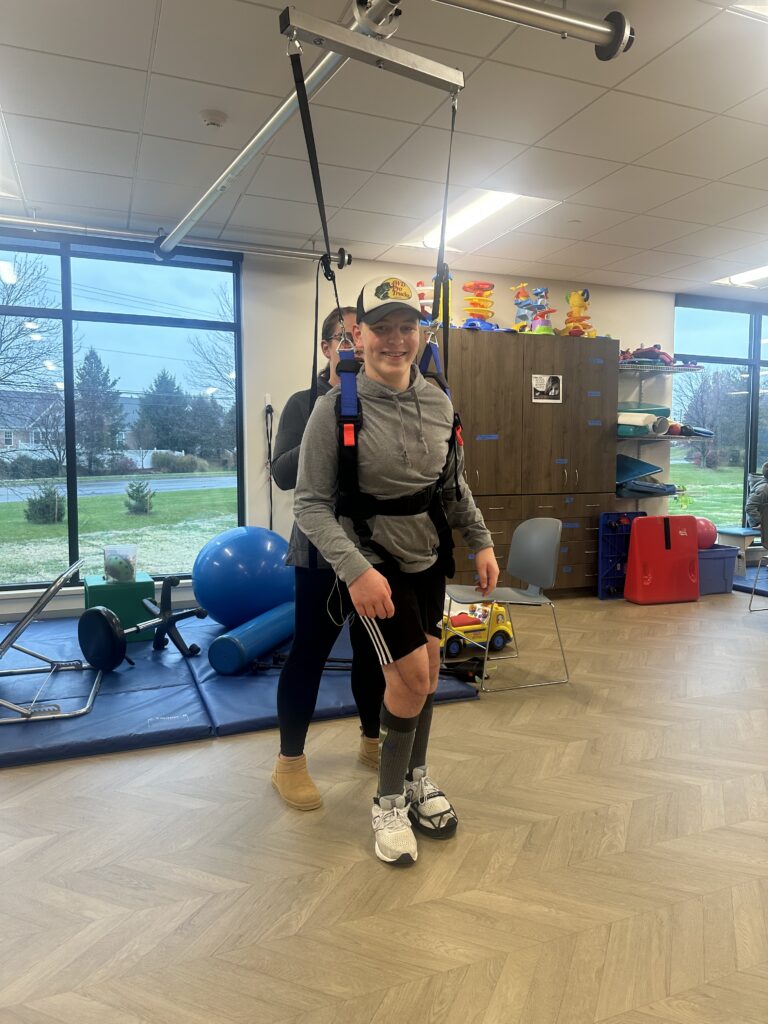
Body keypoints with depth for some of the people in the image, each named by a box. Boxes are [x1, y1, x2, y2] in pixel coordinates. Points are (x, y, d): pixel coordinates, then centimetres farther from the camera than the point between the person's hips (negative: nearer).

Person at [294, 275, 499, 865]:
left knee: (427, 671, 14)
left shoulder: (439, 403, -1)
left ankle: (417, 779, 37)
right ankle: (389, 803, 18)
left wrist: (482, 542, 6)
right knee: (413, 677, -6)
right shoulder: (336, 409, -17)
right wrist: (355, 569, -27)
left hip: (430, 558, 6)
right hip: (374, 564, -5)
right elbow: (311, 504, -17)